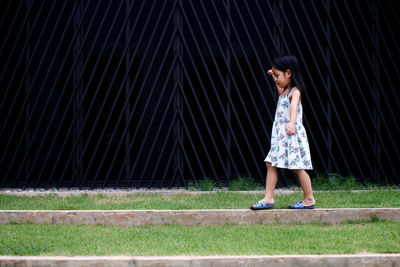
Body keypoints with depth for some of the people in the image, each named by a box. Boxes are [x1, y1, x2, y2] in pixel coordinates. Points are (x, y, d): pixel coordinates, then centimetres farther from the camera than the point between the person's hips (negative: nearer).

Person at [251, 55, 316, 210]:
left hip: (292, 134, -9)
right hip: (280, 135, 9)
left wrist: (292, 123, -55)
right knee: (271, 164, 4)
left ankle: (309, 199, 8)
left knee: (297, 167, -3)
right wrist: (274, 75, 38)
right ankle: (268, 198, 5)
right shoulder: (285, 92, 13)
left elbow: (294, 106, -37)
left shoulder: (295, 92, -15)